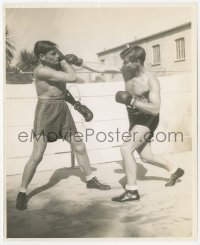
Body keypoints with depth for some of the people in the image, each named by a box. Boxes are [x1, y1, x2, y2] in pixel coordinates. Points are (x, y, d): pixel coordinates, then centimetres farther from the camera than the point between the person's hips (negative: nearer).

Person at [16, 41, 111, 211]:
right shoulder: (41, 70, -18)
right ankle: (22, 192, 12)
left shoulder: (57, 67, 9)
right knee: (37, 156, -5)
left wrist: (78, 105, 14)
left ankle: (91, 180, 27)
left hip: (63, 110, 8)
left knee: (80, 147, 10)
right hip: (46, 111, -8)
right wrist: (63, 59, -10)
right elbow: (72, 78, -22)